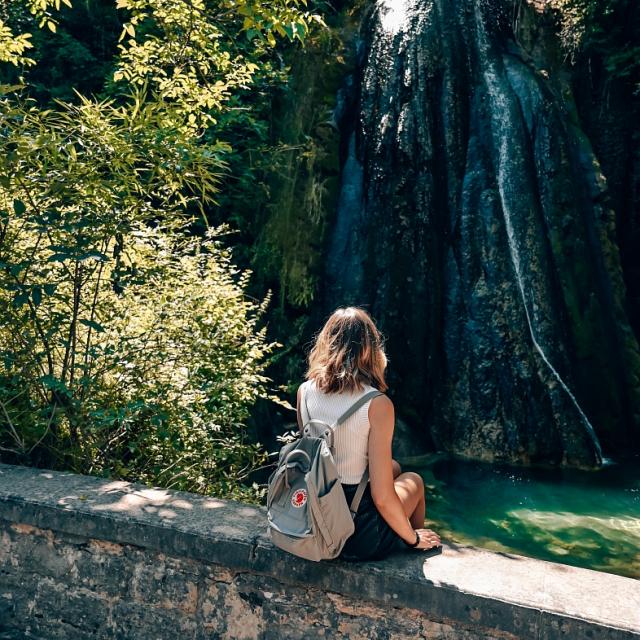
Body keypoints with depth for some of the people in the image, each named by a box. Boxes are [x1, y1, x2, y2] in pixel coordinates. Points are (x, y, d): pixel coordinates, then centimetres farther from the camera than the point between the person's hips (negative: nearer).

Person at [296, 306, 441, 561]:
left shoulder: (304, 391, -7)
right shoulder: (377, 405, -21)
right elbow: (382, 497, -18)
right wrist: (413, 538, 0)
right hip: (357, 538, -5)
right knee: (414, 481, 27)